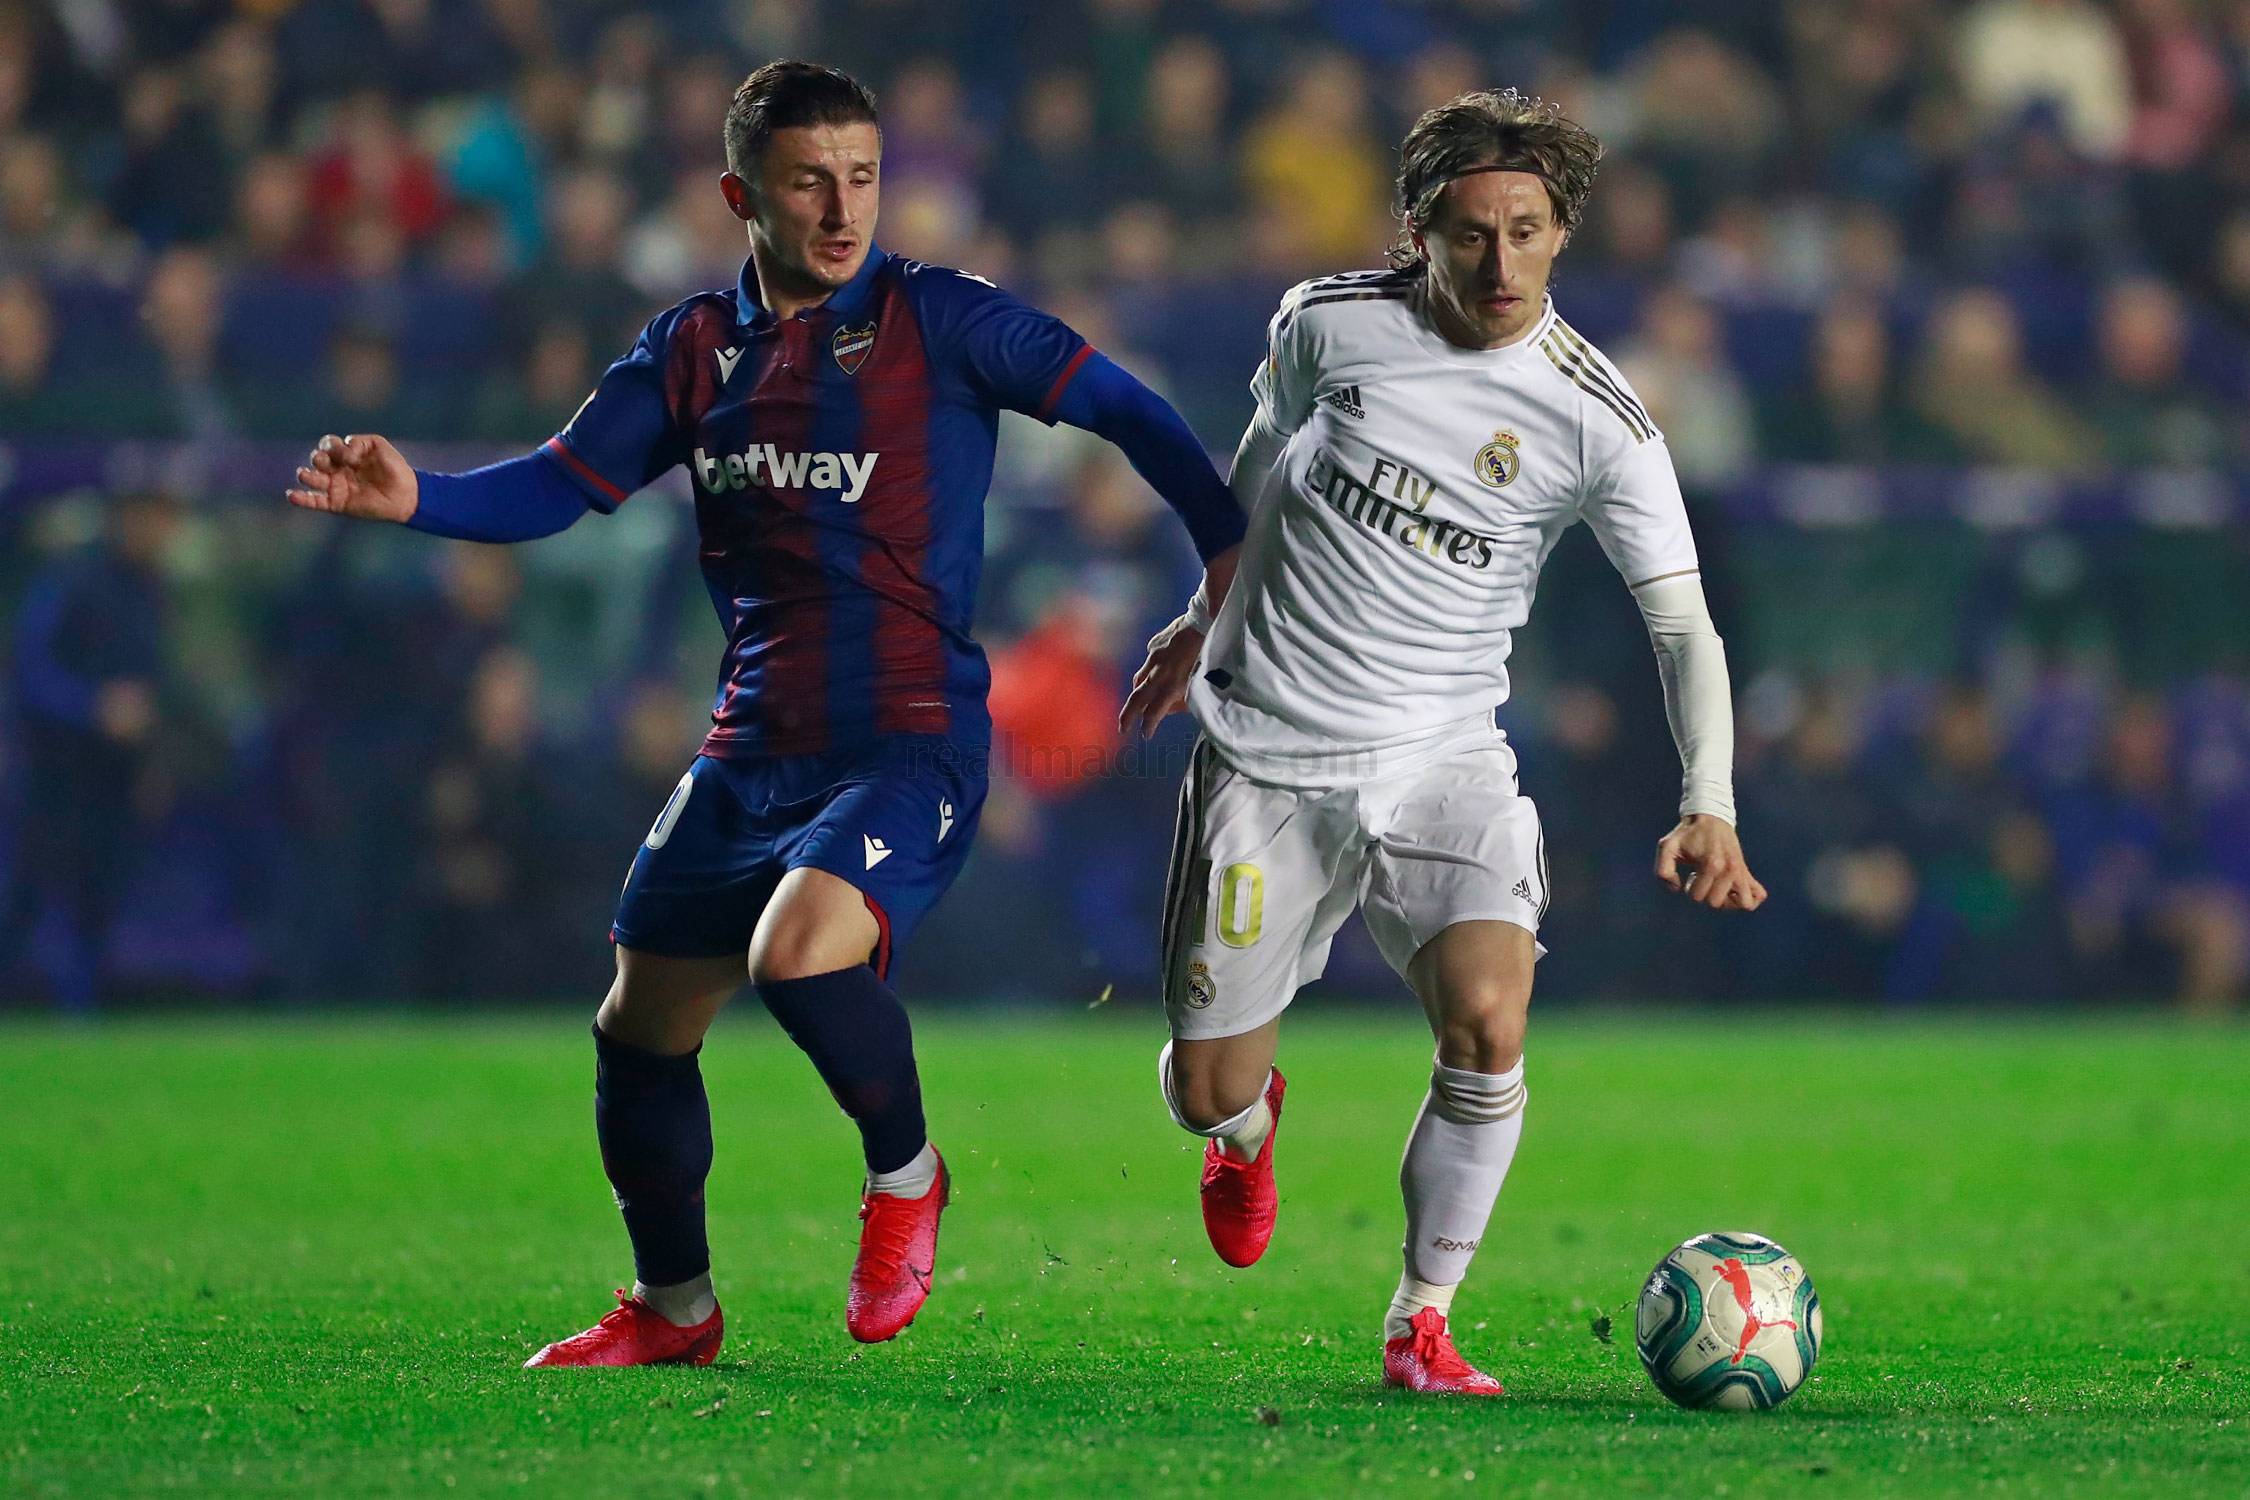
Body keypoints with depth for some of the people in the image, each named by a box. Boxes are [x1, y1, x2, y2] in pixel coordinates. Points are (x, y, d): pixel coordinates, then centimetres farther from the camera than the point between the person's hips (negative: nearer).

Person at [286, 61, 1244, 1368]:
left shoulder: (937, 320, -6)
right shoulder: (696, 348, 8)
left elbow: (1122, 410, -4)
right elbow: (562, 486, 7)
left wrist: (1231, 549, -15)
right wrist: (415, 497, -11)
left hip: (908, 743, -6)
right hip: (752, 753, 6)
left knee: (798, 952, -31)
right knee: (640, 1029, 9)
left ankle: (906, 1175, -2)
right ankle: (673, 1309, 30)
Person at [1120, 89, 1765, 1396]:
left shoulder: (1596, 419, -11)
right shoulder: (1328, 322, -6)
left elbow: (1683, 625, -13)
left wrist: (1709, 810, -28)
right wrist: (1207, 621, 29)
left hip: (1442, 754, -1)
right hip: (1267, 750, 1)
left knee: (1490, 1024, -24)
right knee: (1206, 1092, -1)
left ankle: (1421, 1323, -6)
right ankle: (1250, 1123, 39)